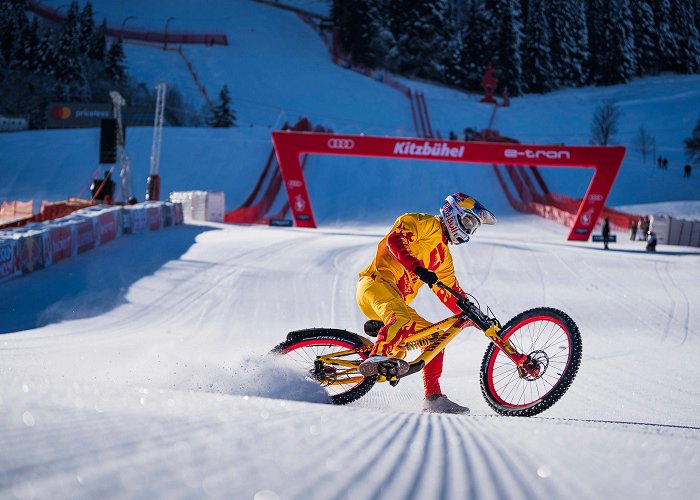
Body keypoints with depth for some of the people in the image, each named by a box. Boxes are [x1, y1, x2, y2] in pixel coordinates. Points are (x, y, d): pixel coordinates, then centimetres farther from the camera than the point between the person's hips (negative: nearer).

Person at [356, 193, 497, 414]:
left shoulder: (443, 255, 29)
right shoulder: (425, 223, 2)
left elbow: (450, 292, 29)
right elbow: (395, 240, -16)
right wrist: (418, 268, -29)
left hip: (398, 301, 9)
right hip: (375, 284, -9)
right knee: (402, 319, -37)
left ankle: (433, 397, 6)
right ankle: (377, 358, -57)